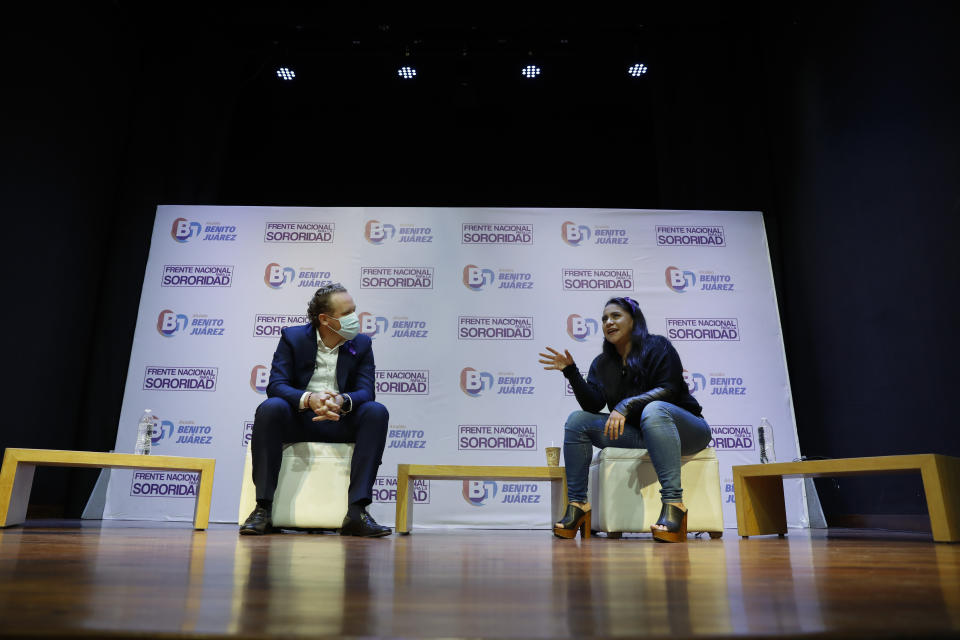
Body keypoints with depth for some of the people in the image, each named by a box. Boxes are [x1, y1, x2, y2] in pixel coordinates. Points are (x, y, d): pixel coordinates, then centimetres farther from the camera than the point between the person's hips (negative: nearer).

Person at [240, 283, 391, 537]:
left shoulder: (362, 344, 5)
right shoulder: (292, 337, 1)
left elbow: (366, 391, -6)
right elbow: (275, 385, -10)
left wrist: (342, 400, -31)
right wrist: (308, 399, -31)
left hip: (341, 423, 1)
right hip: (298, 421, -1)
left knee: (376, 412, -27)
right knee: (270, 407, -31)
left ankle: (357, 511, -30)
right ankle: (263, 508, -26)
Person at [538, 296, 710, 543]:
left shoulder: (657, 346, -5)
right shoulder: (602, 364, 11)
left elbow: (669, 389, -18)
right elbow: (593, 405, -2)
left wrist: (626, 406, -27)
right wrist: (571, 371, -13)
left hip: (685, 428, -5)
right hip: (639, 435, 6)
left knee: (654, 409, -38)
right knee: (577, 420, -8)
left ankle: (673, 504, -44)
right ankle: (577, 504, -13)